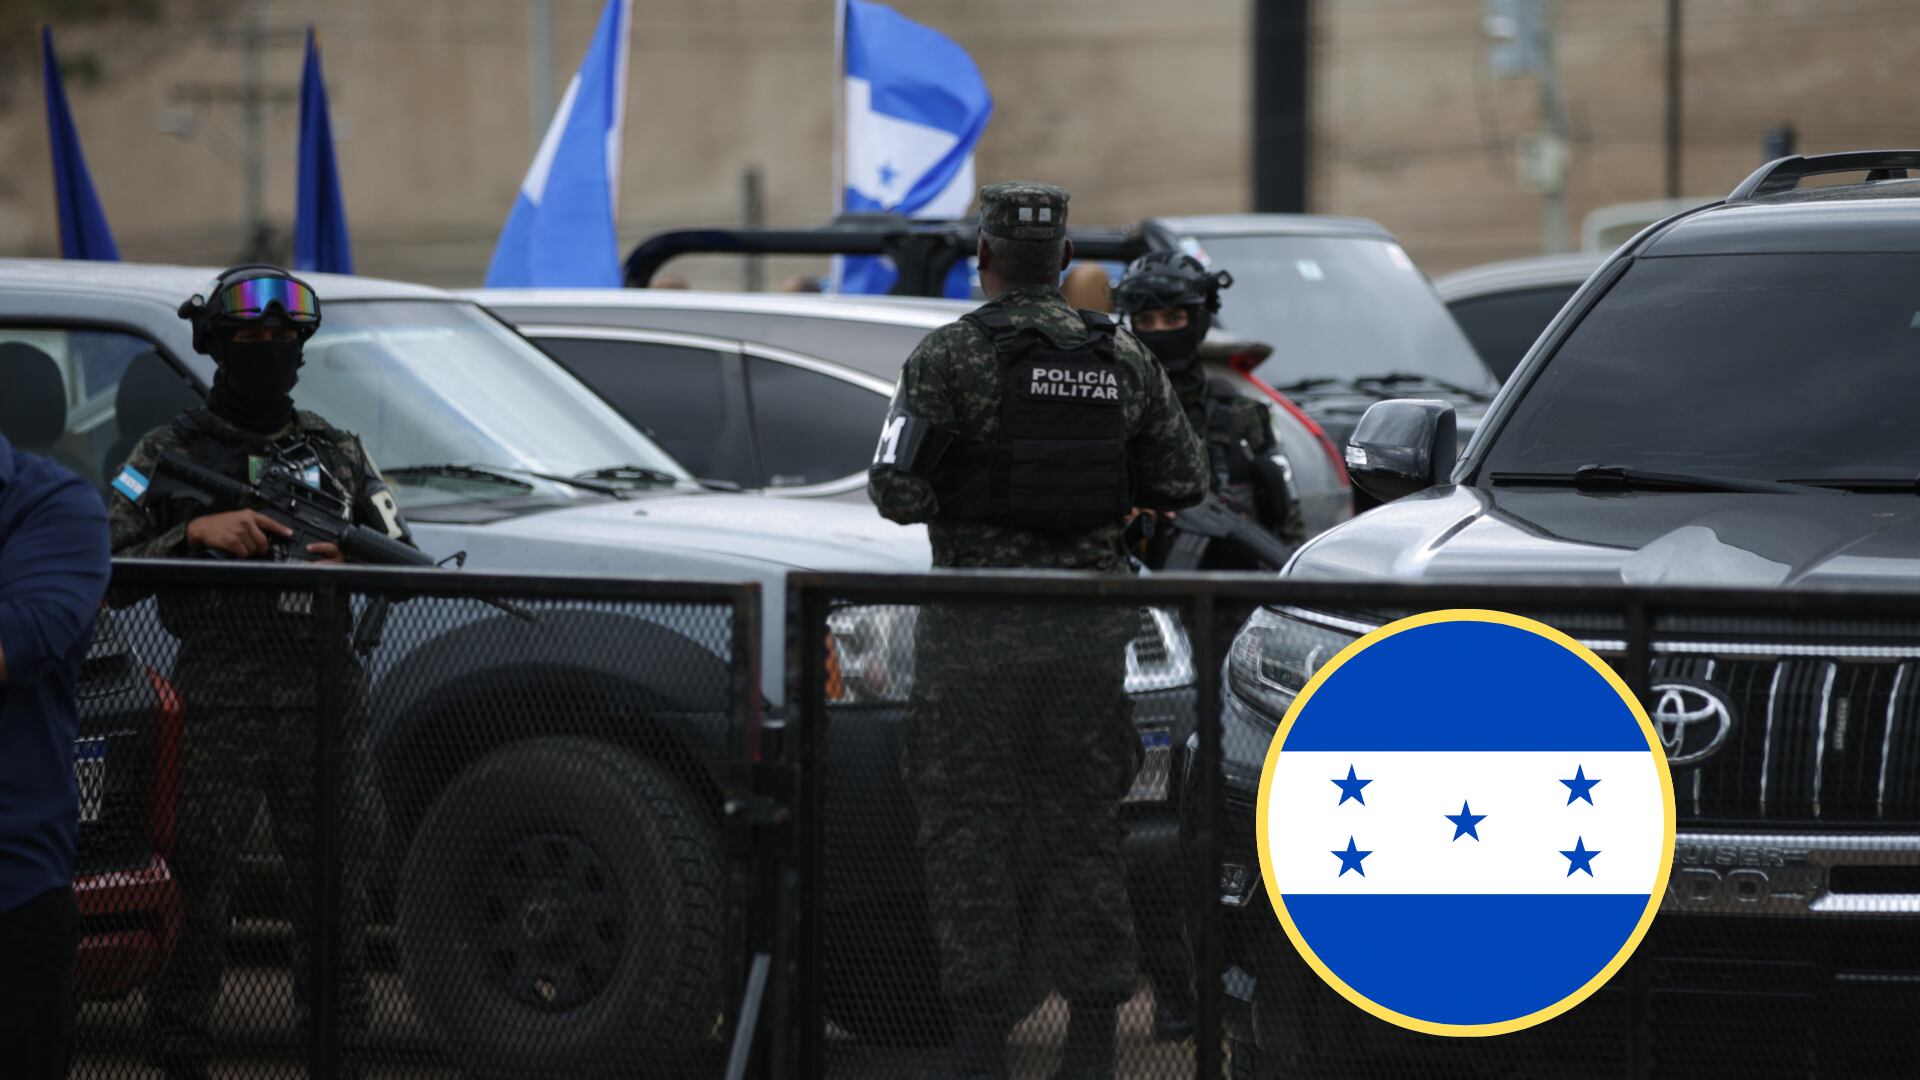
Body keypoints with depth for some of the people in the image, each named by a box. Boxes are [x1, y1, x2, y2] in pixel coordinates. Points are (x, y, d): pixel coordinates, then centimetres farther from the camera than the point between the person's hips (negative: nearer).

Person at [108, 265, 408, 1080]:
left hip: (325, 705, 3)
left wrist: (356, 563, -5)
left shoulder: (338, 454, 17)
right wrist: (197, 532, -14)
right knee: (195, 898, -4)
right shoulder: (170, 453, 7)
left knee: (336, 895, 4)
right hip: (216, 700, -3)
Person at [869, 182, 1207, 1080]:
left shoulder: (950, 357, -8)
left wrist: (950, 495, 8)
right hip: (1087, 629, 4)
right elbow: (1183, 483, 8)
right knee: (1083, 833, 9)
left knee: (970, 835, 2)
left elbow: (896, 489, -13)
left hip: (979, 628, -4)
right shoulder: (1123, 362, 5)